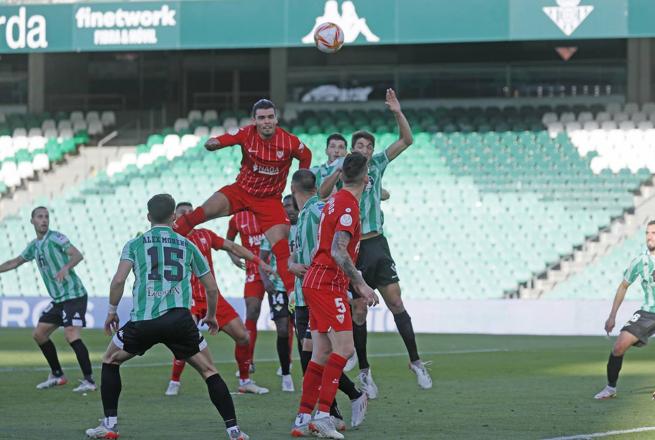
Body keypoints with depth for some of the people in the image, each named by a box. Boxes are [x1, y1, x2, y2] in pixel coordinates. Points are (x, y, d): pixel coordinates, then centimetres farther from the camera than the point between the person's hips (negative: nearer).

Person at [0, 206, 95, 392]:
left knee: (71, 335, -21)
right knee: (39, 334, 12)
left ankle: (89, 380, -18)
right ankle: (57, 376, 23)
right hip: (58, 300, 9)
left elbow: (77, 255, -22)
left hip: (74, 295, -9)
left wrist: (66, 268, -39)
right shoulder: (34, 246, 14)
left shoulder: (55, 238, -10)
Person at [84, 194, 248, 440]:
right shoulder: (187, 246, 17)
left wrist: (112, 310, 13)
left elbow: (119, 280, -2)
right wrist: (211, 316, 38)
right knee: (209, 371, 12)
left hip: (143, 320, 0)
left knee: (110, 361, 23)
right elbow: (212, 288, 21)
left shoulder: (135, 244, 12)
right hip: (179, 318, 0)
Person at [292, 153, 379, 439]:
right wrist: (361, 285, -23)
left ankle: (303, 417, 9)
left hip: (315, 281, 10)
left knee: (322, 353, 9)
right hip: (328, 284, -10)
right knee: (344, 349, -12)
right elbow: (338, 251, -23)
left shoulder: (335, 201, 15)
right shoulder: (348, 205, -14)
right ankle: (322, 415, -17)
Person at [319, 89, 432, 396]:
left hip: (377, 244, 3)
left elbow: (406, 140, 9)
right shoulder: (342, 171, -3)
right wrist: (340, 171, -30)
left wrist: (398, 112, -5)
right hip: (352, 247, -3)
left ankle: (415, 362, 4)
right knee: (359, 310, 0)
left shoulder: (376, 165, 7)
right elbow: (321, 195, -19)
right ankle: (364, 371, 10)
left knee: (395, 302, -2)